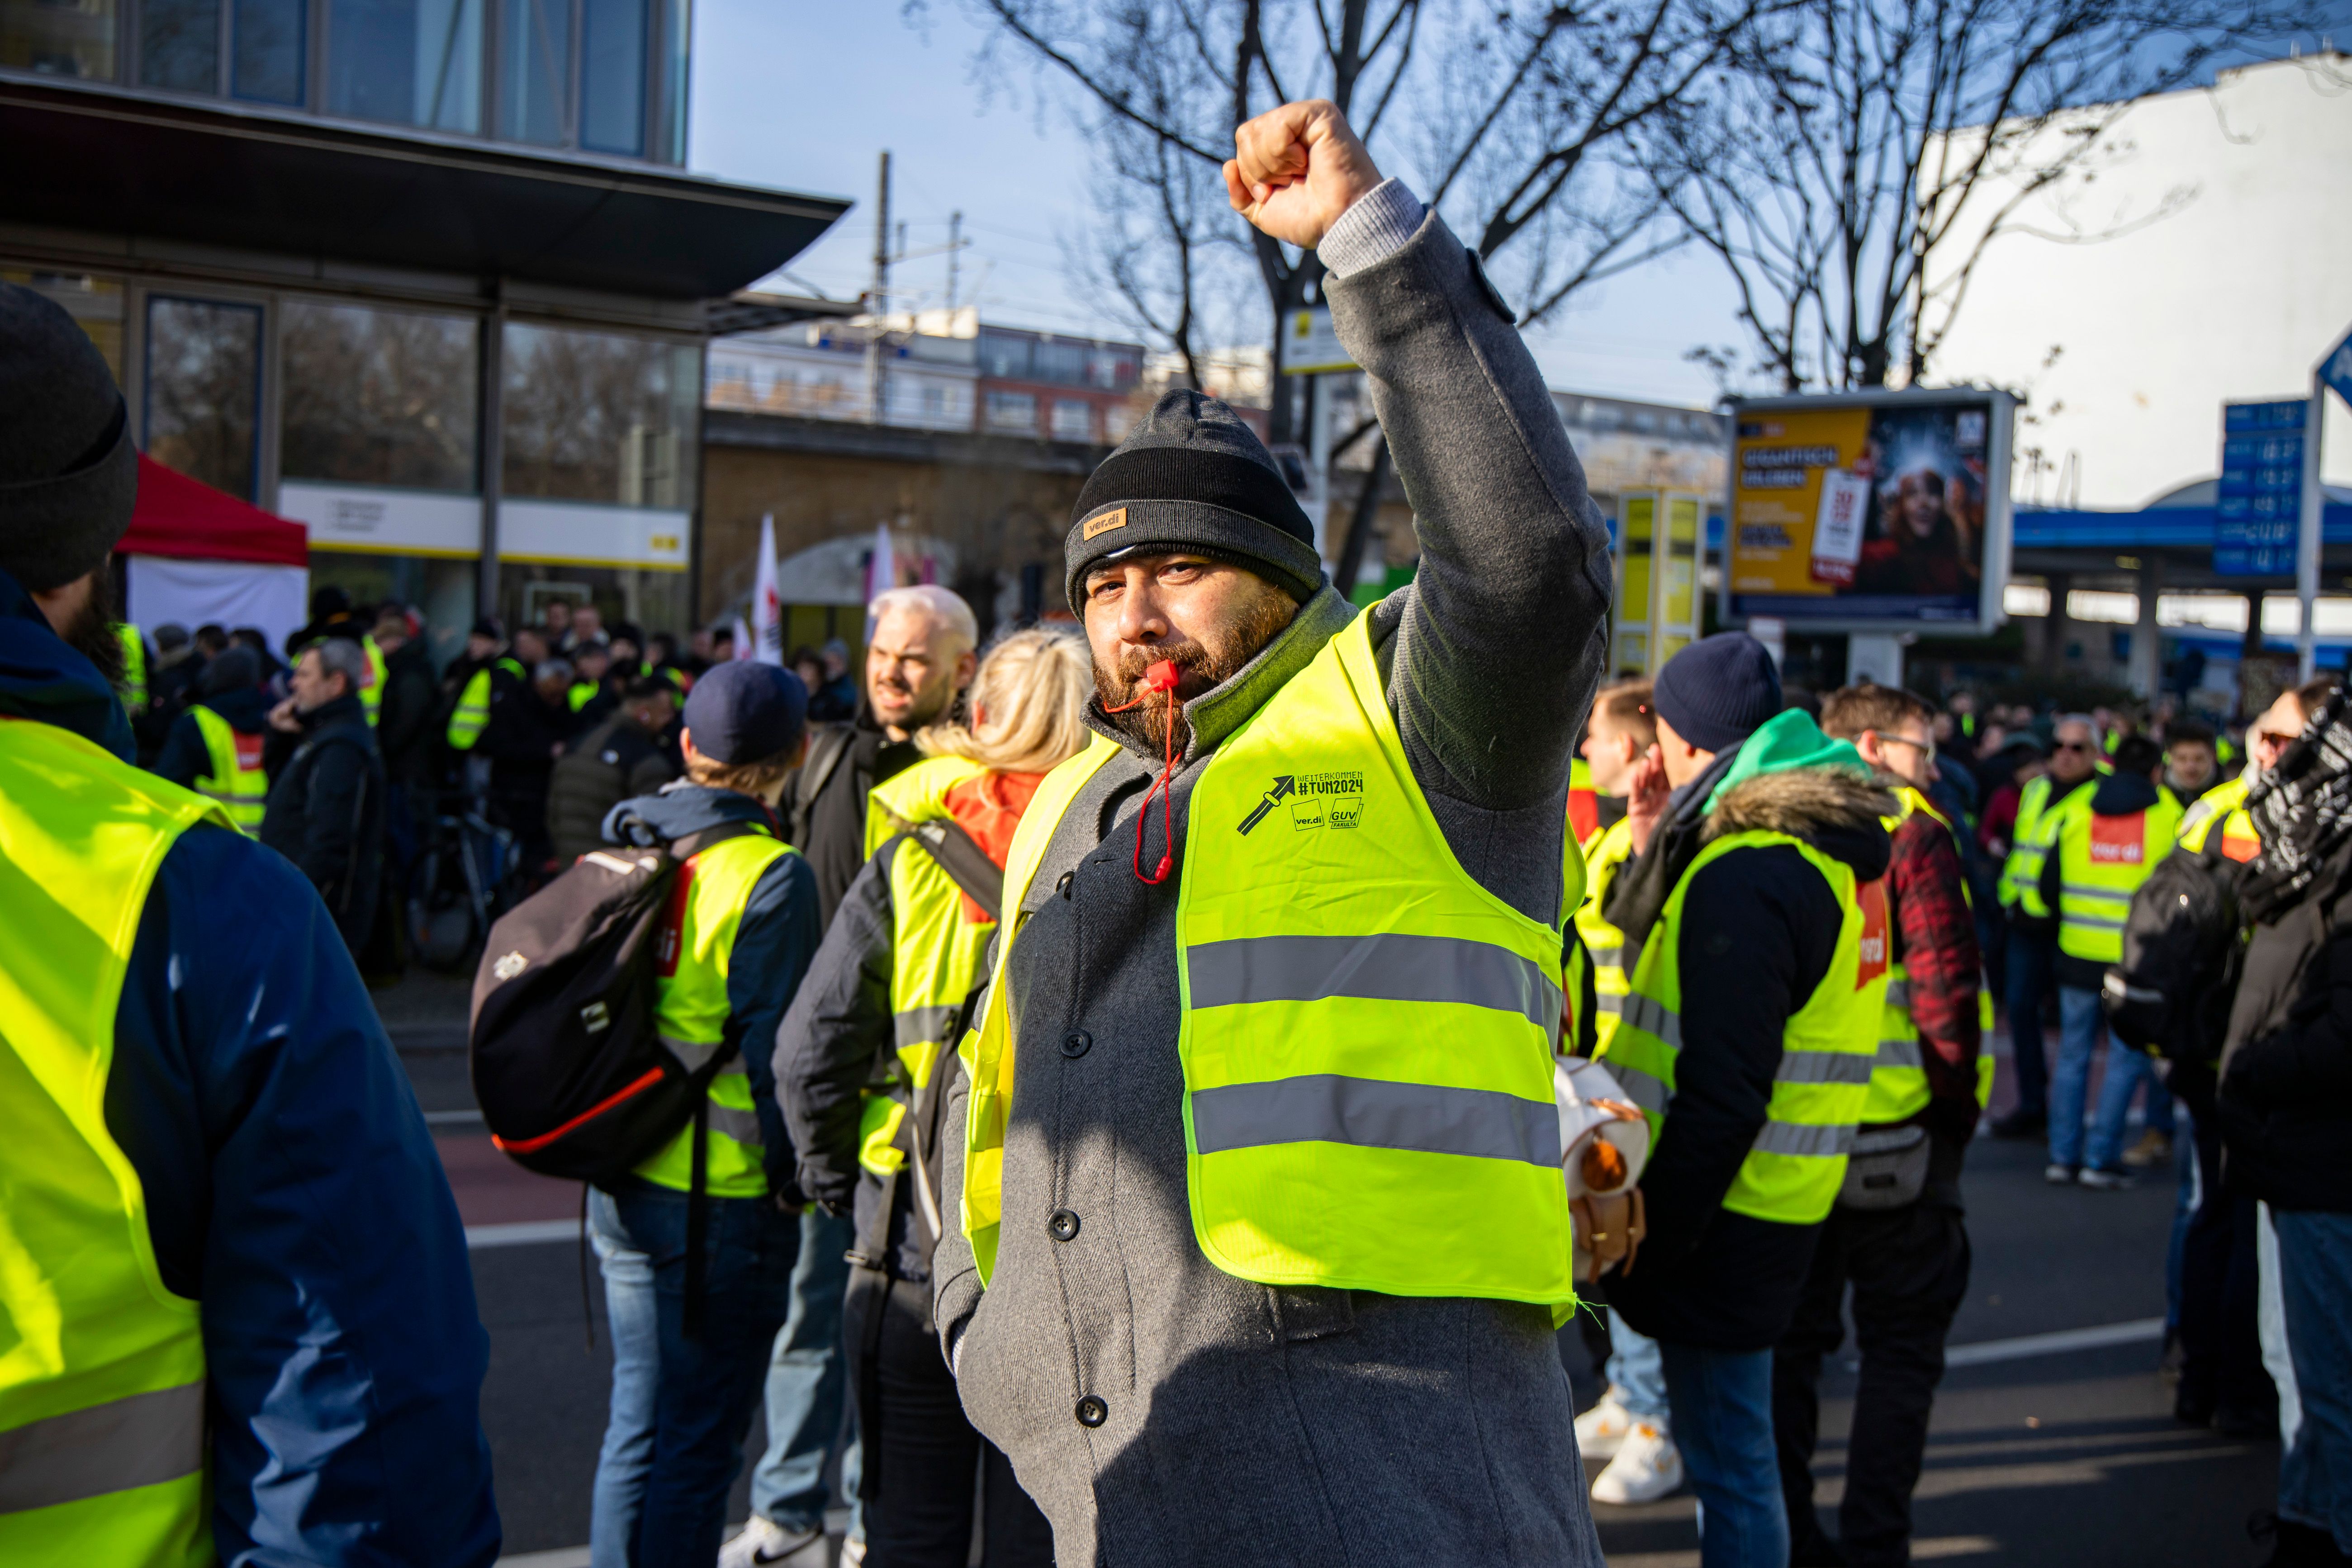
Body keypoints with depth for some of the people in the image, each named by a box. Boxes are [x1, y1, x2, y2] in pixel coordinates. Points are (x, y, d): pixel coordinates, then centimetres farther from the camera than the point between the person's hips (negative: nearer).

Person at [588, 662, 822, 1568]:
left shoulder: (620, 850, 6)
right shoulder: (768, 875, -15)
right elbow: (768, 1049, -17)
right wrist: (791, 1176, -7)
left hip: (623, 1181, 7)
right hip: (724, 1195, -7)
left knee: (638, 1429, 17)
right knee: (698, 1445, 4)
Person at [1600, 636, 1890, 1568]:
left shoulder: (1746, 874, -20)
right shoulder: (1822, 848, 11)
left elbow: (1722, 1094, -24)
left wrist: (1651, 1235, -19)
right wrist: (1658, 851, 11)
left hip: (1725, 1213, -10)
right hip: (1780, 1208, 10)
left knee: (1727, 1462, 0)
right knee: (1731, 1447, 20)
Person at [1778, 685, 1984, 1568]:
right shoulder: (1911, 833, -10)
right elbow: (1946, 989, -15)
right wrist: (1958, 1112, -4)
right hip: (1893, 1140, -5)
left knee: (1790, 1345, 14)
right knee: (1901, 1354, 8)